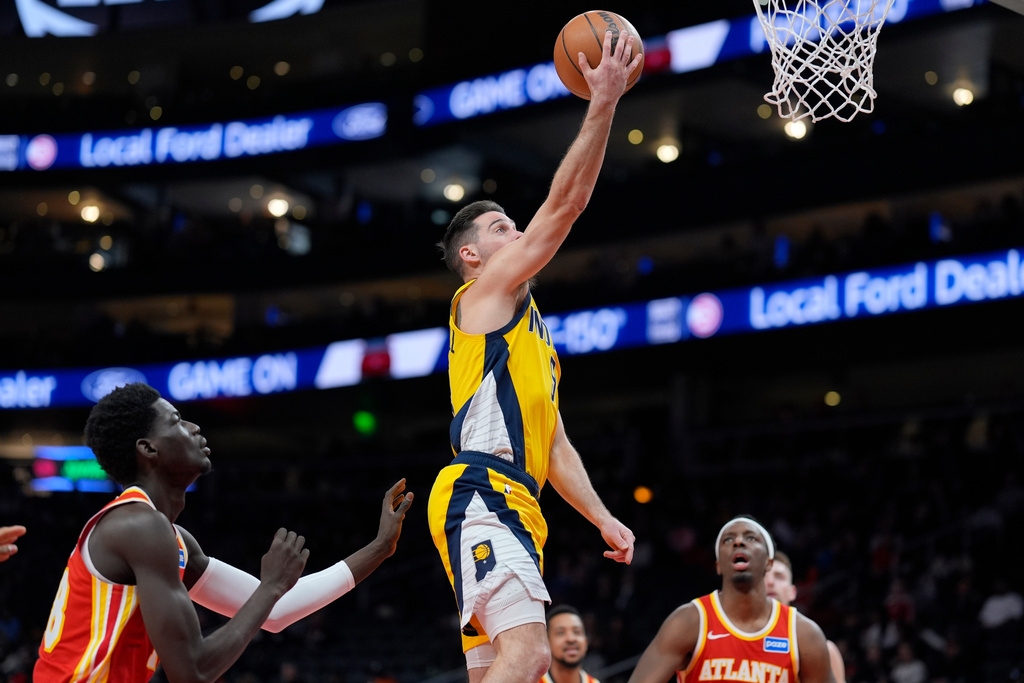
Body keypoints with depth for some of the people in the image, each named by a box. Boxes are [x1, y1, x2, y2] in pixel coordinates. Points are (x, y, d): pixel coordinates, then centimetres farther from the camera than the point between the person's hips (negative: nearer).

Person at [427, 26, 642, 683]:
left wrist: (604, 518, 19)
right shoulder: (484, 293, 6)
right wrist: (603, 104, -2)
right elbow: (564, 205, -3)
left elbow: (555, 447, 29)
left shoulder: (529, 329, 32)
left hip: (511, 505, 10)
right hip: (480, 495, -10)